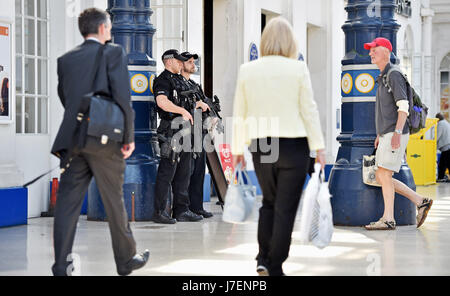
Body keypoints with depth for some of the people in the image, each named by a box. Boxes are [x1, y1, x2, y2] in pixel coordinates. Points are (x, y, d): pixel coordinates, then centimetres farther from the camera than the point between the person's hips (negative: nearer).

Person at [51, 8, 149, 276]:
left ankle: (61, 266, -1)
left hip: (73, 140, 4)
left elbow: (64, 98, 15)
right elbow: (123, 96, -11)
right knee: (114, 202, 8)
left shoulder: (65, 59, 11)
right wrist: (129, 137, -7)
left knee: (67, 202, 4)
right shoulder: (113, 53, -3)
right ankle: (126, 260, 21)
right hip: (105, 140, -4)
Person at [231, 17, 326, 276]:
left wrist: (237, 149, 14)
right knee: (286, 209, 5)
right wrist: (319, 147, -1)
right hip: (293, 146, -3)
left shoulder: (247, 70, 1)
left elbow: (239, 113, 6)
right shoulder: (298, 69, -7)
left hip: (261, 147, 3)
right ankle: (275, 268, 7)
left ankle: (263, 259, 12)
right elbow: (309, 110, -6)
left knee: (269, 202, 22)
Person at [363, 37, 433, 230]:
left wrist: (397, 132, -28)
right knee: (381, 178, 7)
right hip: (386, 136, 10)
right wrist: (380, 134, 27)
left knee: (384, 175, -11)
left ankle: (388, 219, -7)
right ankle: (420, 202, 13)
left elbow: (403, 106, -19)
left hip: (396, 135, -10)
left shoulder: (394, 76, -10)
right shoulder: (383, 78, 21)